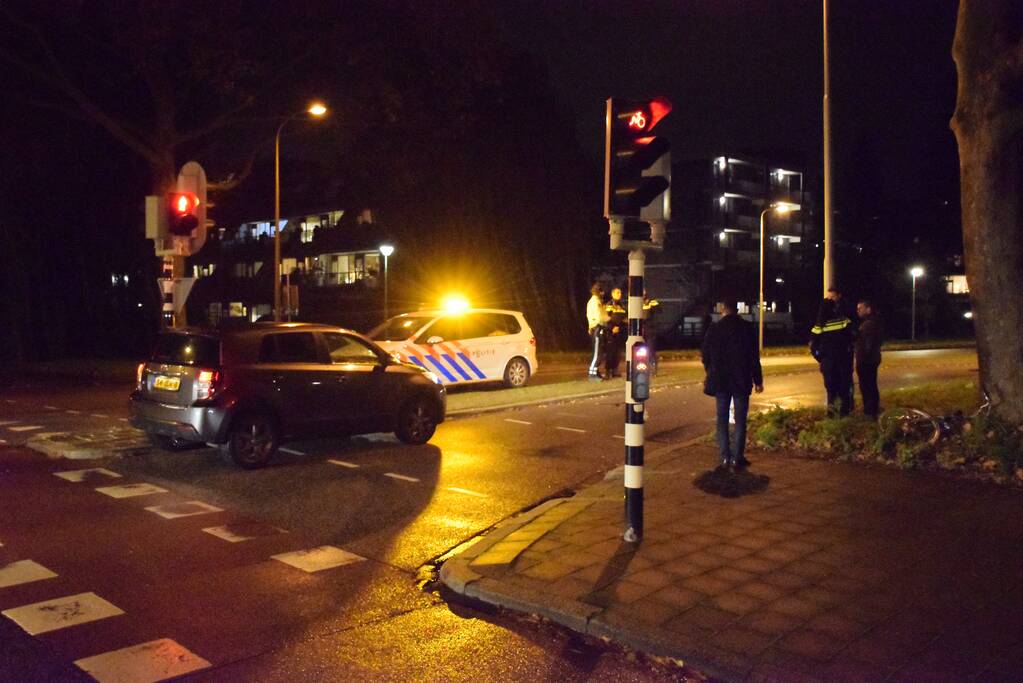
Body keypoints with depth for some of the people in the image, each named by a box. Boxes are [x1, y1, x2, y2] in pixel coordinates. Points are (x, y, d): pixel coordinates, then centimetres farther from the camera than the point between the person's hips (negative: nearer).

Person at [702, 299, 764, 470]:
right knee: (740, 419, 4)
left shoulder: (714, 329, -3)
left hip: (720, 381, 1)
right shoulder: (747, 328, -6)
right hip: (741, 380, -1)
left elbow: (705, 355, 3)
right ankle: (737, 457, 1)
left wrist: (712, 374, 19)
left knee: (722, 419, 9)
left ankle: (725, 457, 7)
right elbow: (754, 357, -5)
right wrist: (758, 380, 2)